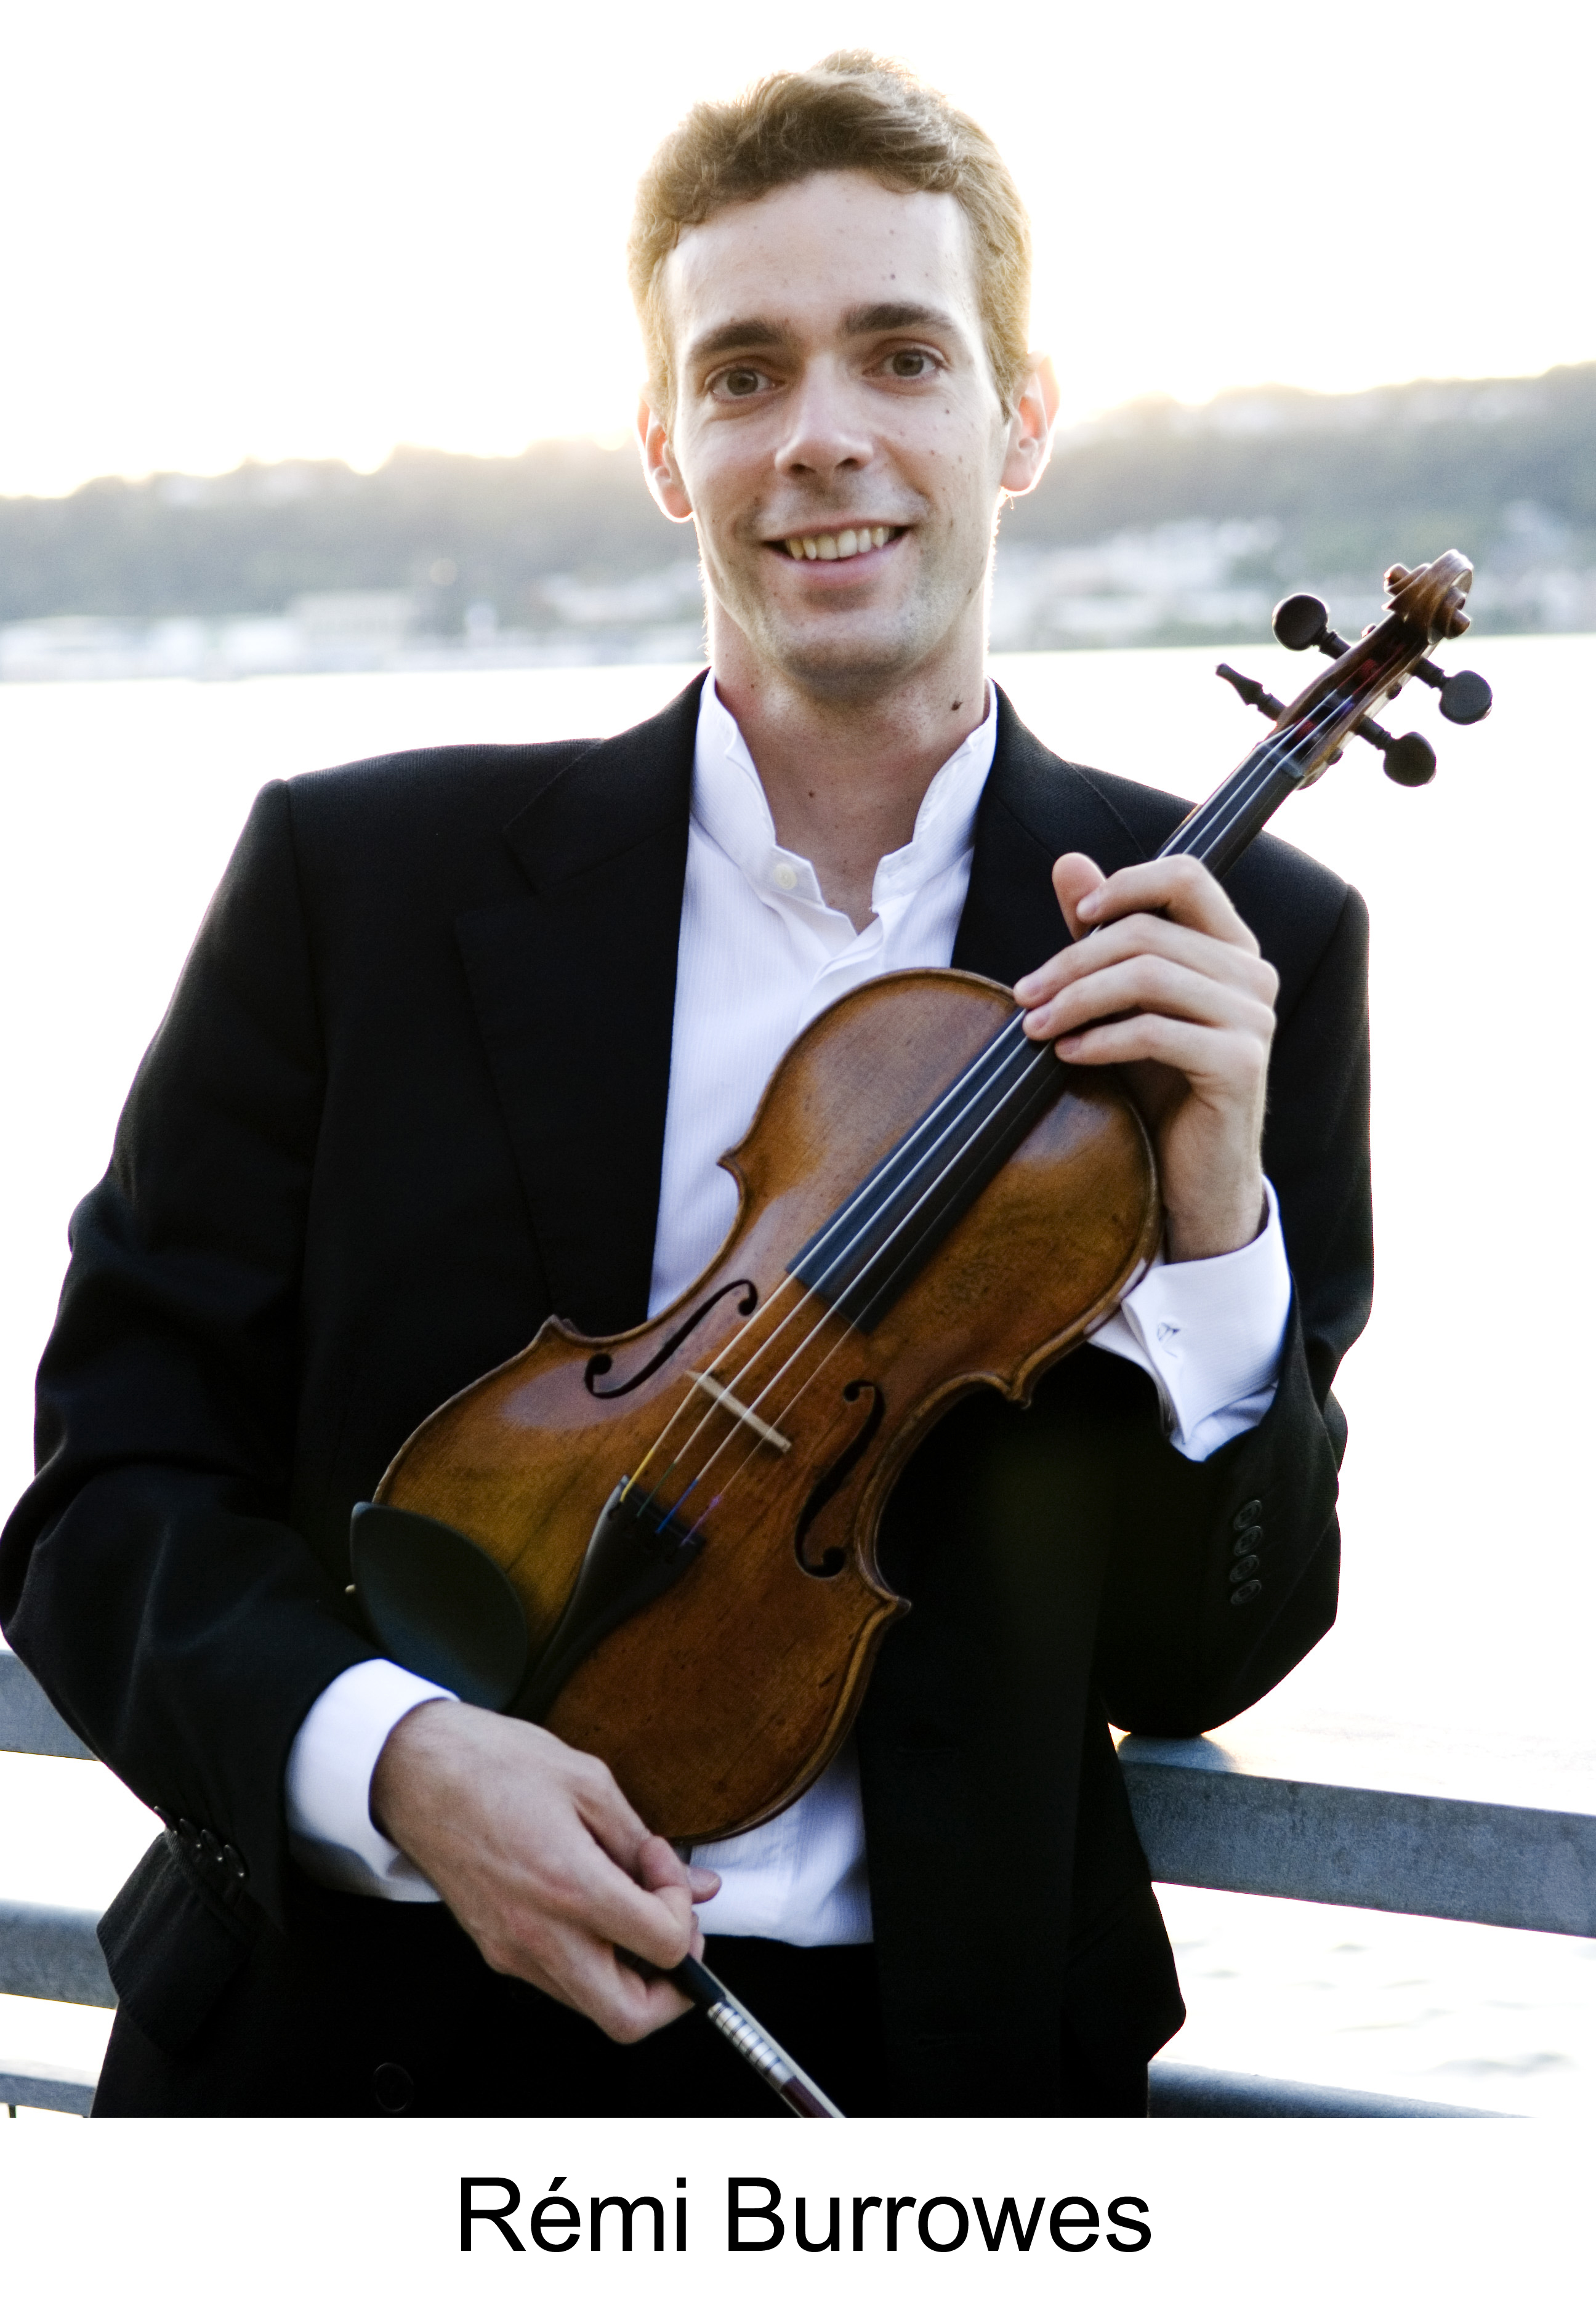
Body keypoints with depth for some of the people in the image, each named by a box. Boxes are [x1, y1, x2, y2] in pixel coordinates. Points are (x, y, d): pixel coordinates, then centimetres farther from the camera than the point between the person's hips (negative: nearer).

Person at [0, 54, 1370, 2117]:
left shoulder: (1251, 955, 4)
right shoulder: (365, 875, 2)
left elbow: (1198, 1661, 6)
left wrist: (1213, 1228, -10)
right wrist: (392, 1756, -16)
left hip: (916, 2065, 1)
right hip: (364, 2032, 0)